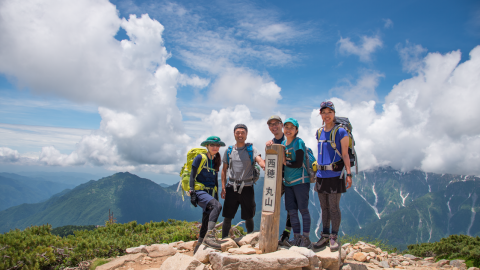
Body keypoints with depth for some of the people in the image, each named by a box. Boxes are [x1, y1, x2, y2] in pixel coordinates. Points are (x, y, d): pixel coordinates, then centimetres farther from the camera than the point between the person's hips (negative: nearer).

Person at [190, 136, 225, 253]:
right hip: (200, 191, -6)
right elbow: (192, 176, -6)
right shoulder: (200, 158, -4)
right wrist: (192, 193, -14)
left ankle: (199, 246, 20)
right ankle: (209, 236, -34)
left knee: (207, 221, 6)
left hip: (211, 192, 6)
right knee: (217, 206, -32)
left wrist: (216, 196, 18)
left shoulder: (217, 160, 14)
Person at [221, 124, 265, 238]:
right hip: (231, 187, 1)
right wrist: (223, 187, 3)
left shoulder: (251, 149, 2)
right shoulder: (229, 150, 8)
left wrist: (264, 166, -40)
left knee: (248, 218, 9)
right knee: (227, 217, 5)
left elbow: (259, 160, -17)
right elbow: (224, 170, 12)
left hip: (247, 187, -1)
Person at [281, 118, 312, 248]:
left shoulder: (299, 142, -9)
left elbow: (298, 164, -15)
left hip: (300, 181, -6)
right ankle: (297, 238, 19)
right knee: (292, 211, 9)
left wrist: (285, 163, -9)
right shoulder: (283, 143, 11)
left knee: (303, 210, -1)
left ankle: (306, 239, 8)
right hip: (288, 182, 7)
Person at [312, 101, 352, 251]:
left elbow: (345, 155, -6)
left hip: (335, 175, -6)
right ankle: (325, 236, 22)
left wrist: (348, 174, -11)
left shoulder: (341, 132, -4)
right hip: (321, 175, 6)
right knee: (324, 207, 11)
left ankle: (334, 238, 11)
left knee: (334, 207, -1)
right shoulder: (319, 133, 12)